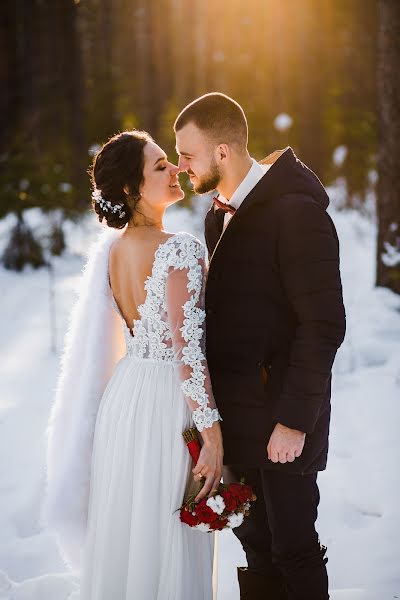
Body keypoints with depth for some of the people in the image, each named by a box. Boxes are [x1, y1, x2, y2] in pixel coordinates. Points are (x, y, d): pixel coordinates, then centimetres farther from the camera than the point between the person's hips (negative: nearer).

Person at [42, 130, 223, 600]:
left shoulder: (114, 248, 6)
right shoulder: (179, 249, -18)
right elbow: (187, 348, -22)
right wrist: (212, 433, -19)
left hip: (124, 397, 8)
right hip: (167, 404, -8)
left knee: (125, 530, 18)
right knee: (165, 541, 4)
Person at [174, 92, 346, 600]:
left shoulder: (296, 212, -17)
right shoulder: (220, 213, 9)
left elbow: (324, 325, -19)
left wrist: (294, 420, -19)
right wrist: (217, 407, 7)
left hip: (281, 414, -8)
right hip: (236, 413, 8)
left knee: (292, 547, 4)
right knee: (254, 540, 15)